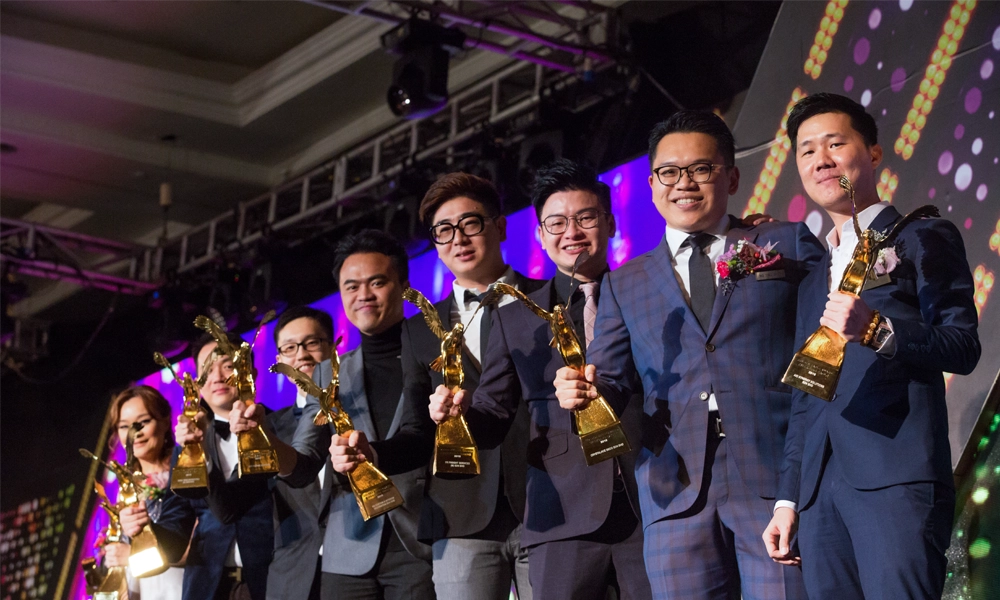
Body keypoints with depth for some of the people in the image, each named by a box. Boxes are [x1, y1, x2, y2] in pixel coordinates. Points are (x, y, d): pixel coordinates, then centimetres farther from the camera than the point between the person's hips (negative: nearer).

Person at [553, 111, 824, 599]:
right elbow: (611, 379, 17)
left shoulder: (789, 245, 12)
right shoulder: (625, 285, 20)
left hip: (778, 483, -2)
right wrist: (585, 391, -7)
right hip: (677, 496, 3)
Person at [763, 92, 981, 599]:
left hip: (897, 477, -6)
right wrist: (787, 500, 19)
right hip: (820, 490, 6)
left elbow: (963, 347, -4)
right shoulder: (813, 281, 27)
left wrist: (877, 331, -20)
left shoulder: (924, 240, 8)